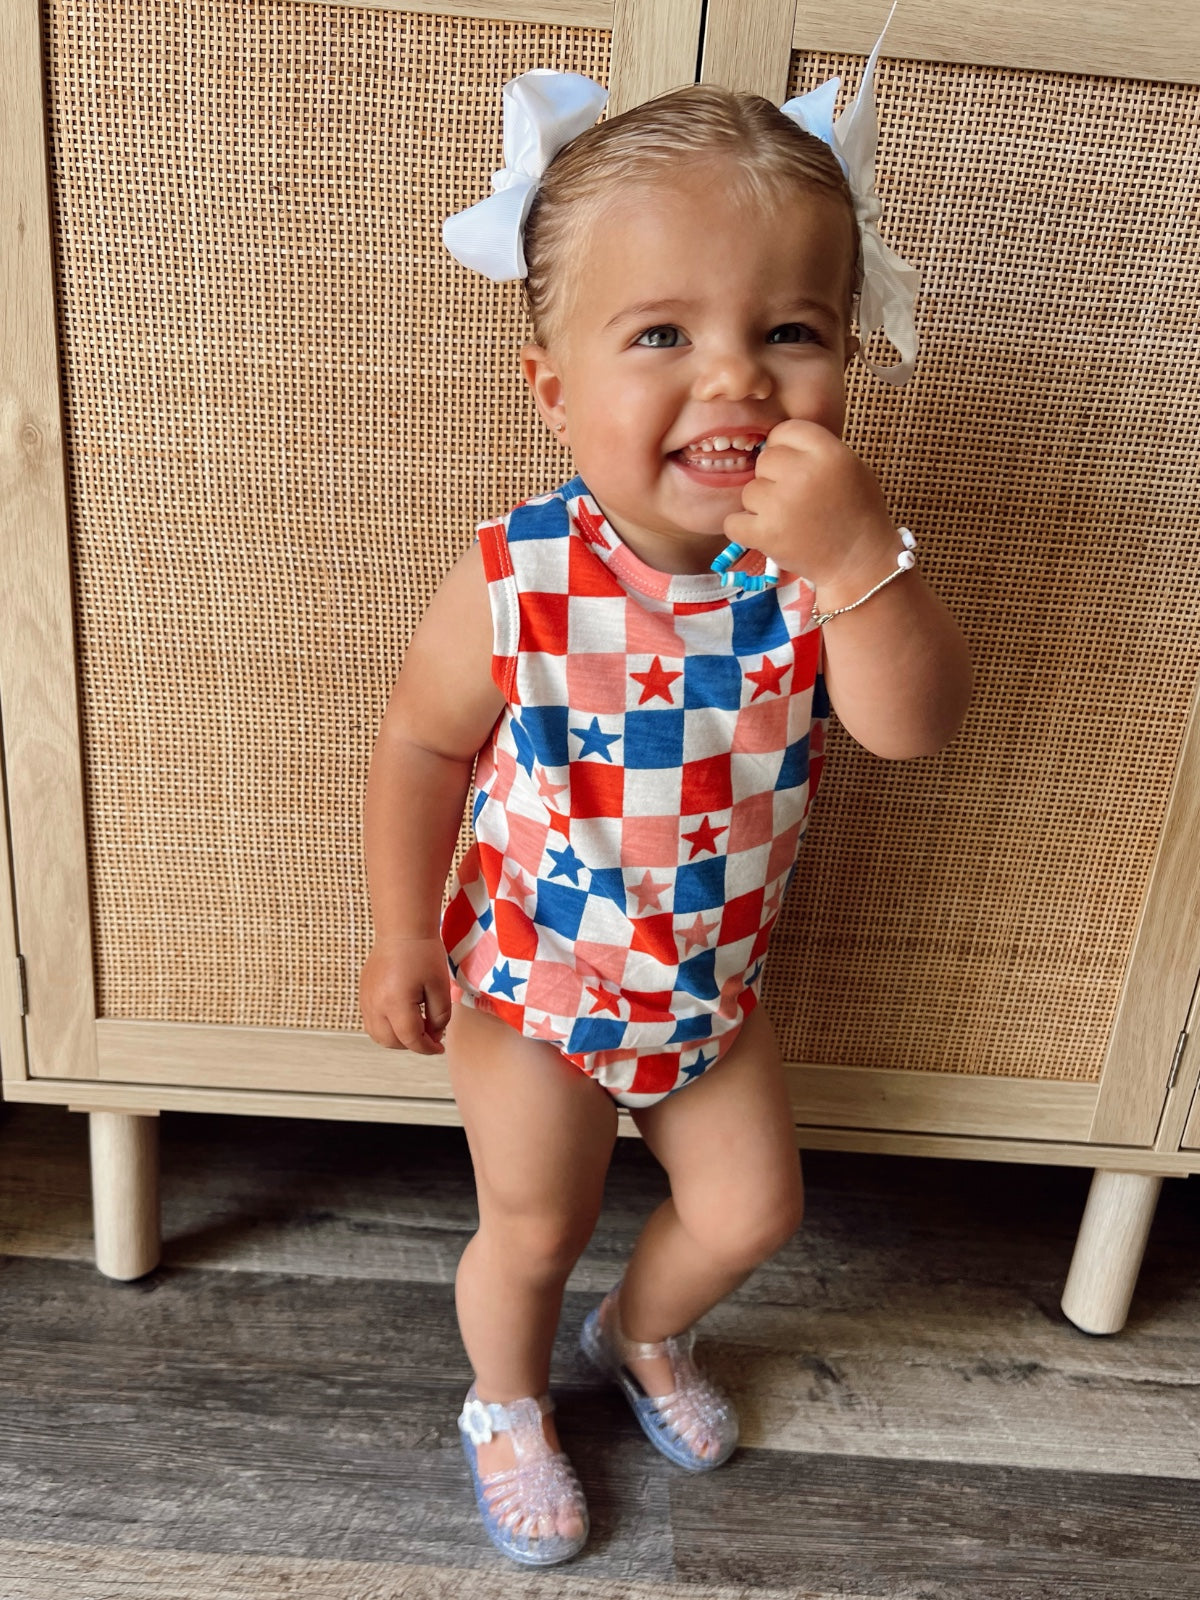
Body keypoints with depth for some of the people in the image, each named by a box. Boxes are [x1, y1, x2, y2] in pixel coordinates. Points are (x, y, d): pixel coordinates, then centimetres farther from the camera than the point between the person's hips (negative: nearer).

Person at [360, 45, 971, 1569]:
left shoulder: (826, 559, -18)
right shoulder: (514, 581, -26)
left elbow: (913, 727, -29)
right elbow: (419, 746, -13)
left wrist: (858, 558, -44)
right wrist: (403, 935, -8)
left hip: (712, 980, 3)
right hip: (530, 981, -3)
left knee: (750, 1208, 21)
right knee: (532, 1232, 18)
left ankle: (643, 1329, 56)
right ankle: (508, 1406, 52)